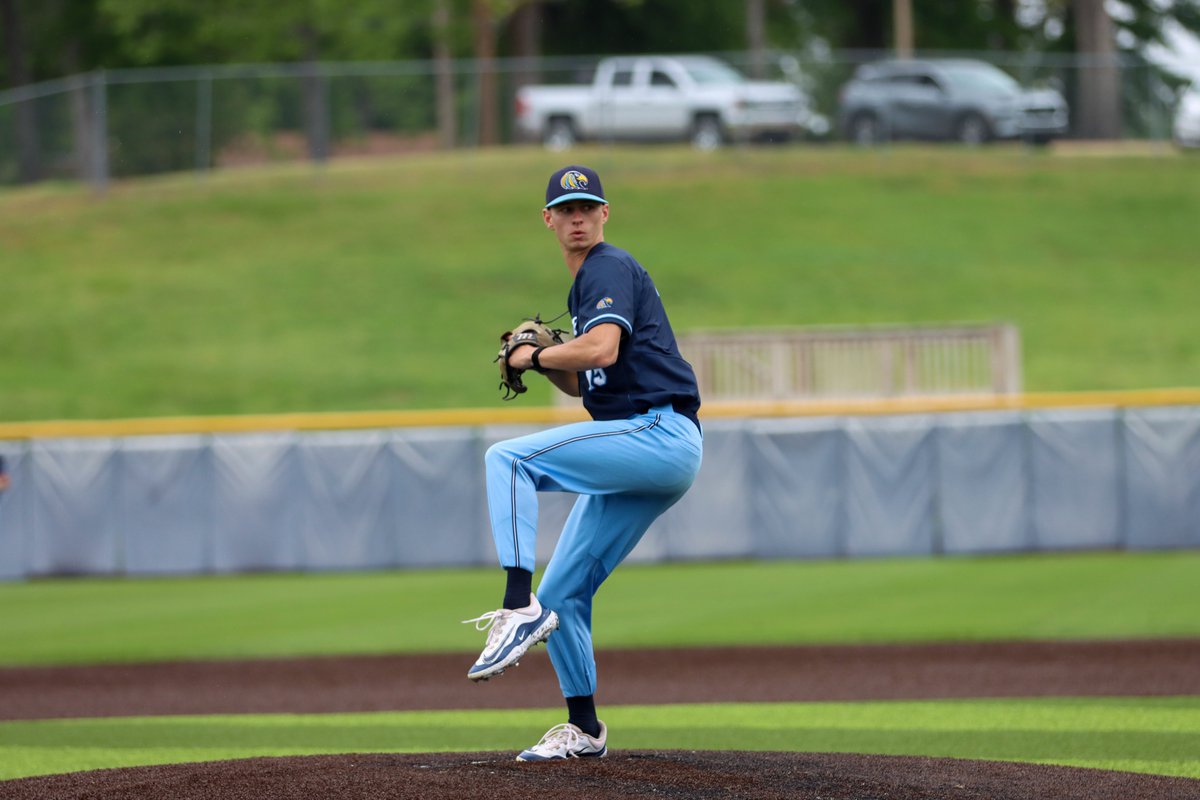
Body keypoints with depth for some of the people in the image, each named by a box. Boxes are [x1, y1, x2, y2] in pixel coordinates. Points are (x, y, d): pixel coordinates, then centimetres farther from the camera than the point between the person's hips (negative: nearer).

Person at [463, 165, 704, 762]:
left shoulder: (609, 269, -5)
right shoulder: (583, 286, 24)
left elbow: (601, 351, -23)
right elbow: (581, 383, 30)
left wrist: (533, 356, -8)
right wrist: (544, 359, 11)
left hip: (662, 436, -10)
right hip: (644, 463, 10)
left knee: (508, 458, -24)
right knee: (561, 596, 10)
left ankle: (519, 608, -31)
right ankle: (583, 730, 19)